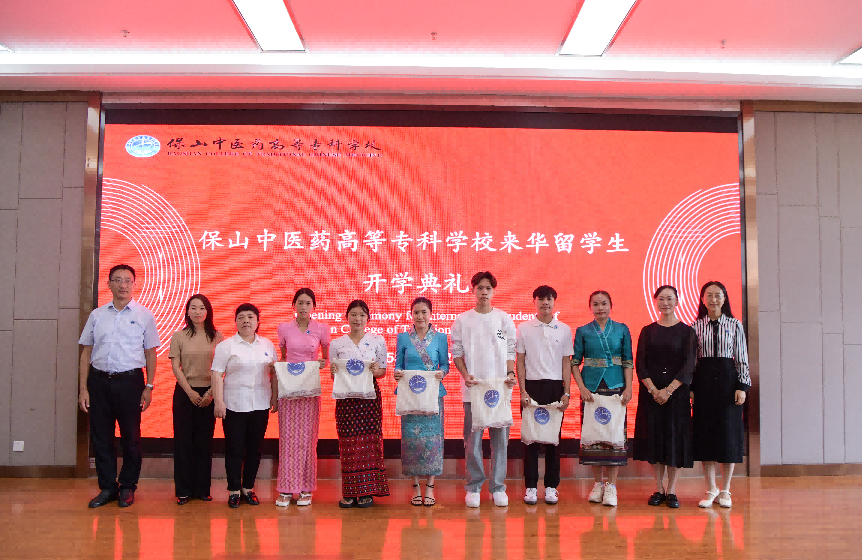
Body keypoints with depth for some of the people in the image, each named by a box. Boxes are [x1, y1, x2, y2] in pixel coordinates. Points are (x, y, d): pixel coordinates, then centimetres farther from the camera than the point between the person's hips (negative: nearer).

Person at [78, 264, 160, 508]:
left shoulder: (144, 315, 3)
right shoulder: (97, 315, 9)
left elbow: (150, 353, 4)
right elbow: (86, 352, 10)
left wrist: (148, 387, -3)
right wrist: (83, 388, 3)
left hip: (130, 380, -2)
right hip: (99, 380, 2)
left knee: (131, 437, 4)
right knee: (100, 437, 7)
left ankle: (128, 487, 18)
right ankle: (107, 487, 20)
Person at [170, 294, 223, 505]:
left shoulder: (217, 337, 4)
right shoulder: (179, 337, 3)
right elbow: (176, 367, -1)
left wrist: (211, 393, -9)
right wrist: (190, 392, -9)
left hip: (208, 394, 0)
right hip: (184, 392, 0)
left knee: (205, 440, 5)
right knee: (183, 440, 2)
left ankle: (203, 489, 14)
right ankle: (183, 490, 10)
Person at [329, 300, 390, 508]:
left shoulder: (378, 341, 5)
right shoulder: (336, 344, 7)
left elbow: (383, 370, 7)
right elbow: (334, 374, 10)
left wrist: (375, 371, -14)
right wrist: (334, 372, -13)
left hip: (370, 396, -1)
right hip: (346, 397, 1)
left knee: (369, 440, -1)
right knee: (349, 442, 1)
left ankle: (367, 490, 9)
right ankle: (350, 492, 11)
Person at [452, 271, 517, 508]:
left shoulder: (504, 319, 9)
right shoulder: (462, 320, 6)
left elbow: (511, 351, 9)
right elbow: (457, 352, 5)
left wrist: (511, 373, -6)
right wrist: (465, 375, -9)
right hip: (473, 388, -1)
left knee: (500, 438, 4)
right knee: (472, 439, 2)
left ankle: (498, 487, 15)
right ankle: (474, 487, 15)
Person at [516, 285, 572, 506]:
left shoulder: (564, 329, 7)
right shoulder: (524, 328, 4)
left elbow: (566, 363, 7)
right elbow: (520, 362, 4)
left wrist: (566, 393, 0)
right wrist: (523, 391, -4)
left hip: (555, 387, 1)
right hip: (532, 385, -1)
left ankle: (551, 486, 14)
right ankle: (531, 486, 10)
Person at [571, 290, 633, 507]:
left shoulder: (622, 330, 6)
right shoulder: (583, 331, 4)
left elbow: (628, 361, 6)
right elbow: (575, 362, 4)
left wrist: (628, 388, -4)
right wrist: (582, 388, -7)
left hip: (615, 387, 0)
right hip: (591, 388, 0)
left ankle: (611, 485, 7)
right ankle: (598, 483, 14)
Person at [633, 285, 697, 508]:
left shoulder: (687, 331, 2)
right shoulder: (647, 331, 6)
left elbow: (689, 365, -5)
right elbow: (640, 364, 1)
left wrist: (668, 390, -14)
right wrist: (653, 390, -12)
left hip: (676, 392, -1)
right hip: (651, 392, 1)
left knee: (676, 438, 0)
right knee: (654, 437, 3)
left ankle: (671, 491, 10)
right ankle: (659, 489, 13)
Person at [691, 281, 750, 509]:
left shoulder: (735, 325, 4)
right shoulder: (696, 326, 5)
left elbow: (742, 358, 3)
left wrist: (742, 386, -4)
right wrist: (690, 387, -1)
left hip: (728, 379, -1)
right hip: (704, 381, 1)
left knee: (728, 433, 2)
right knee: (705, 432, 2)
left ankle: (725, 490, 15)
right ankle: (711, 489, 15)